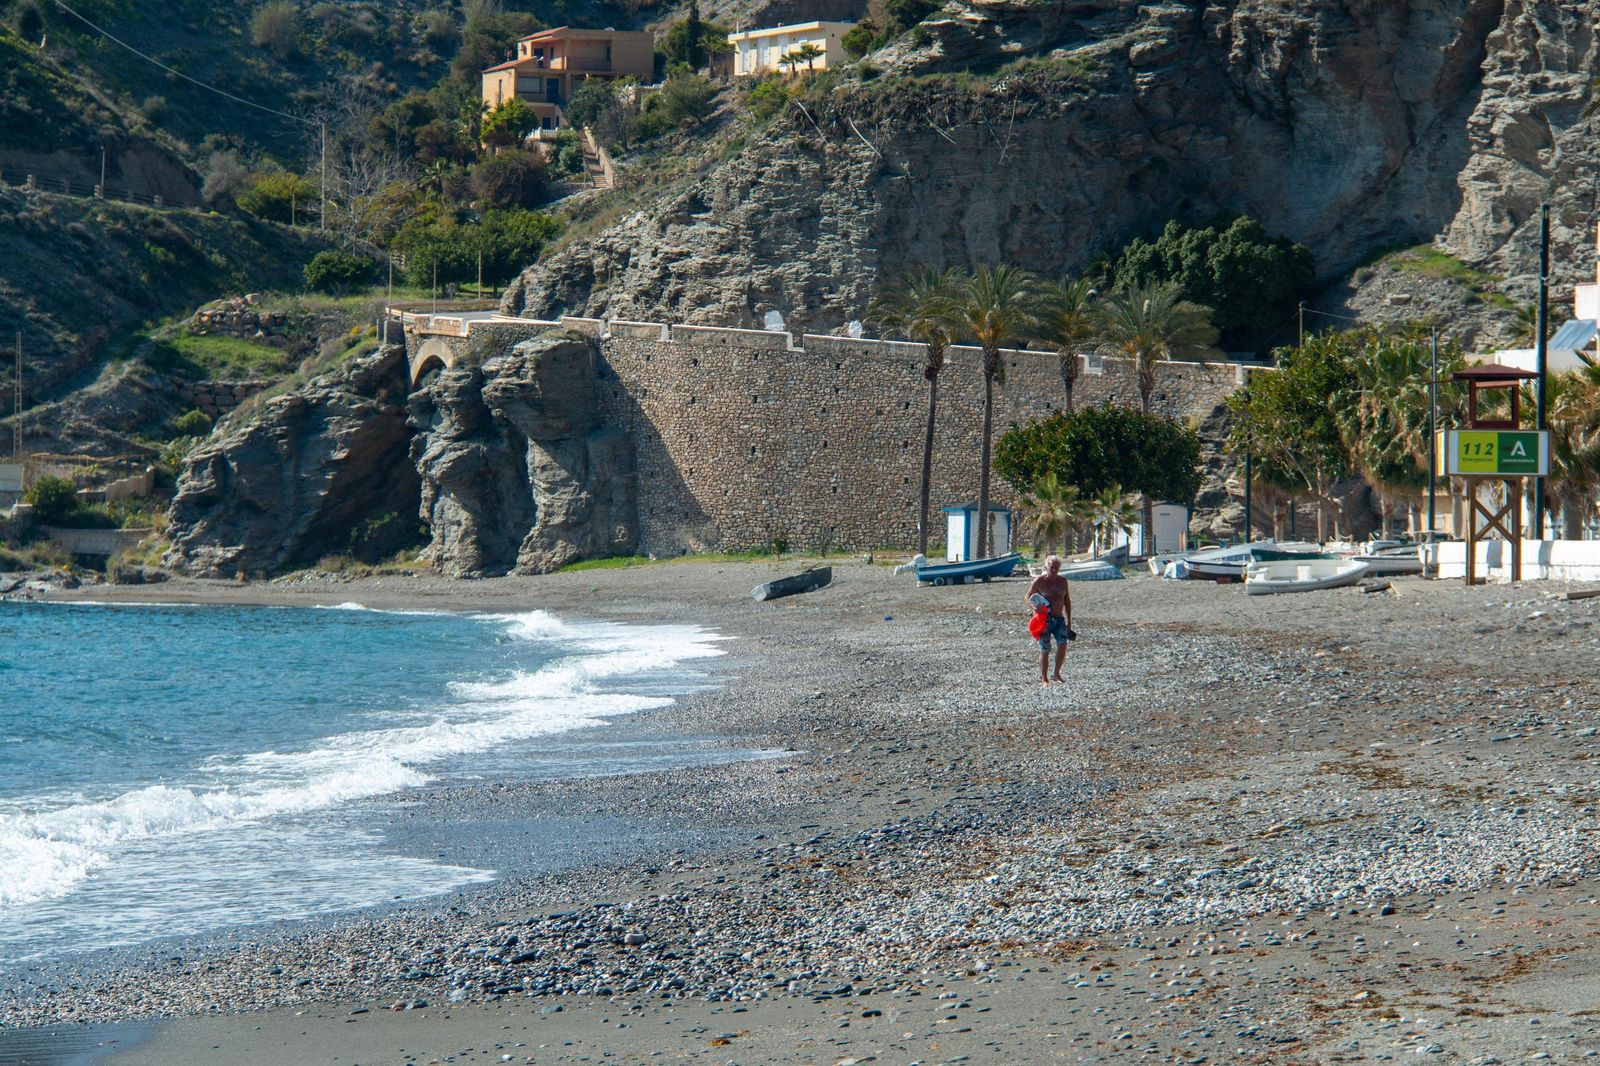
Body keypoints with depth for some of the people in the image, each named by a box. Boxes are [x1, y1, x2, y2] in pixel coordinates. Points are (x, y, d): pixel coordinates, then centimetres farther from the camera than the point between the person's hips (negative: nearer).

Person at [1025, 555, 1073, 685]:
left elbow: (1067, 601, 15)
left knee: (1062, 645, -12)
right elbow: (1028, 597, 1)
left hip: (1059, 619, 4)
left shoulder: (1063, 581, 9)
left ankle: (1057, 673, 4)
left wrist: (1069, 621, 12)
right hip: (1045, 619, -4)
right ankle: (1043, 678, 8)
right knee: (1044, 650, -3)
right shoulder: (1039, 581, -5)